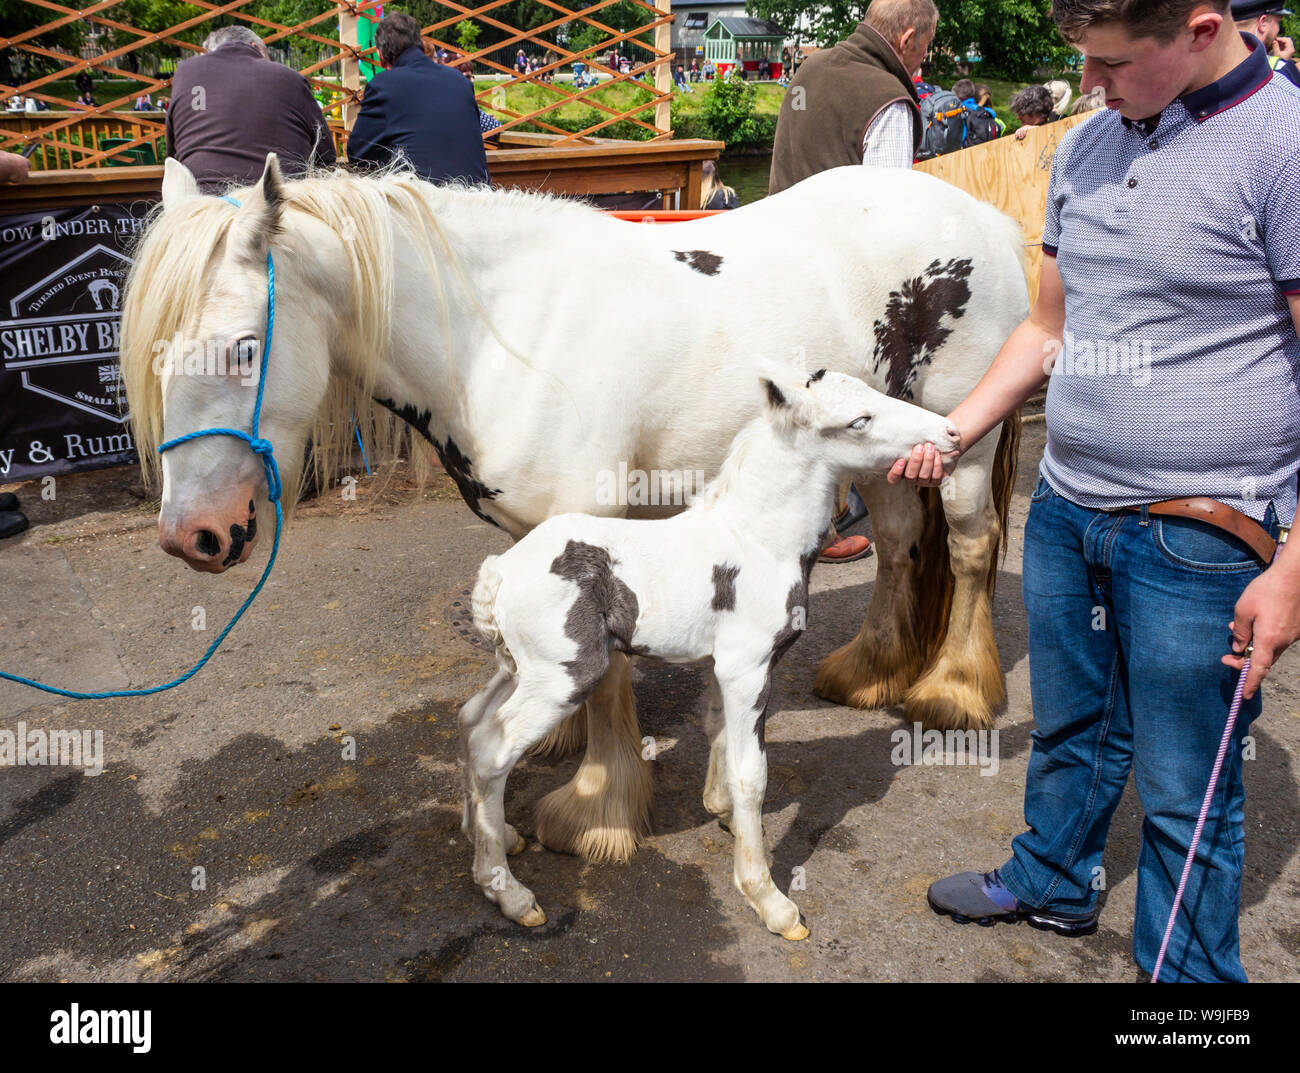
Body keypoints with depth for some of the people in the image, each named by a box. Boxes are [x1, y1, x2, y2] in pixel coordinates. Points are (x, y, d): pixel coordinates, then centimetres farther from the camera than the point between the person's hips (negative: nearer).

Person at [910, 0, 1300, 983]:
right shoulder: (1089, 146, 8)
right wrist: (956, 432, 8)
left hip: (1197, 536, -6)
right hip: (1065, 510, 6)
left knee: (1184, 793, 8)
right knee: (1071, 729, 24)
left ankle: (1188, 972, 29)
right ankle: (1052, 882, 47)